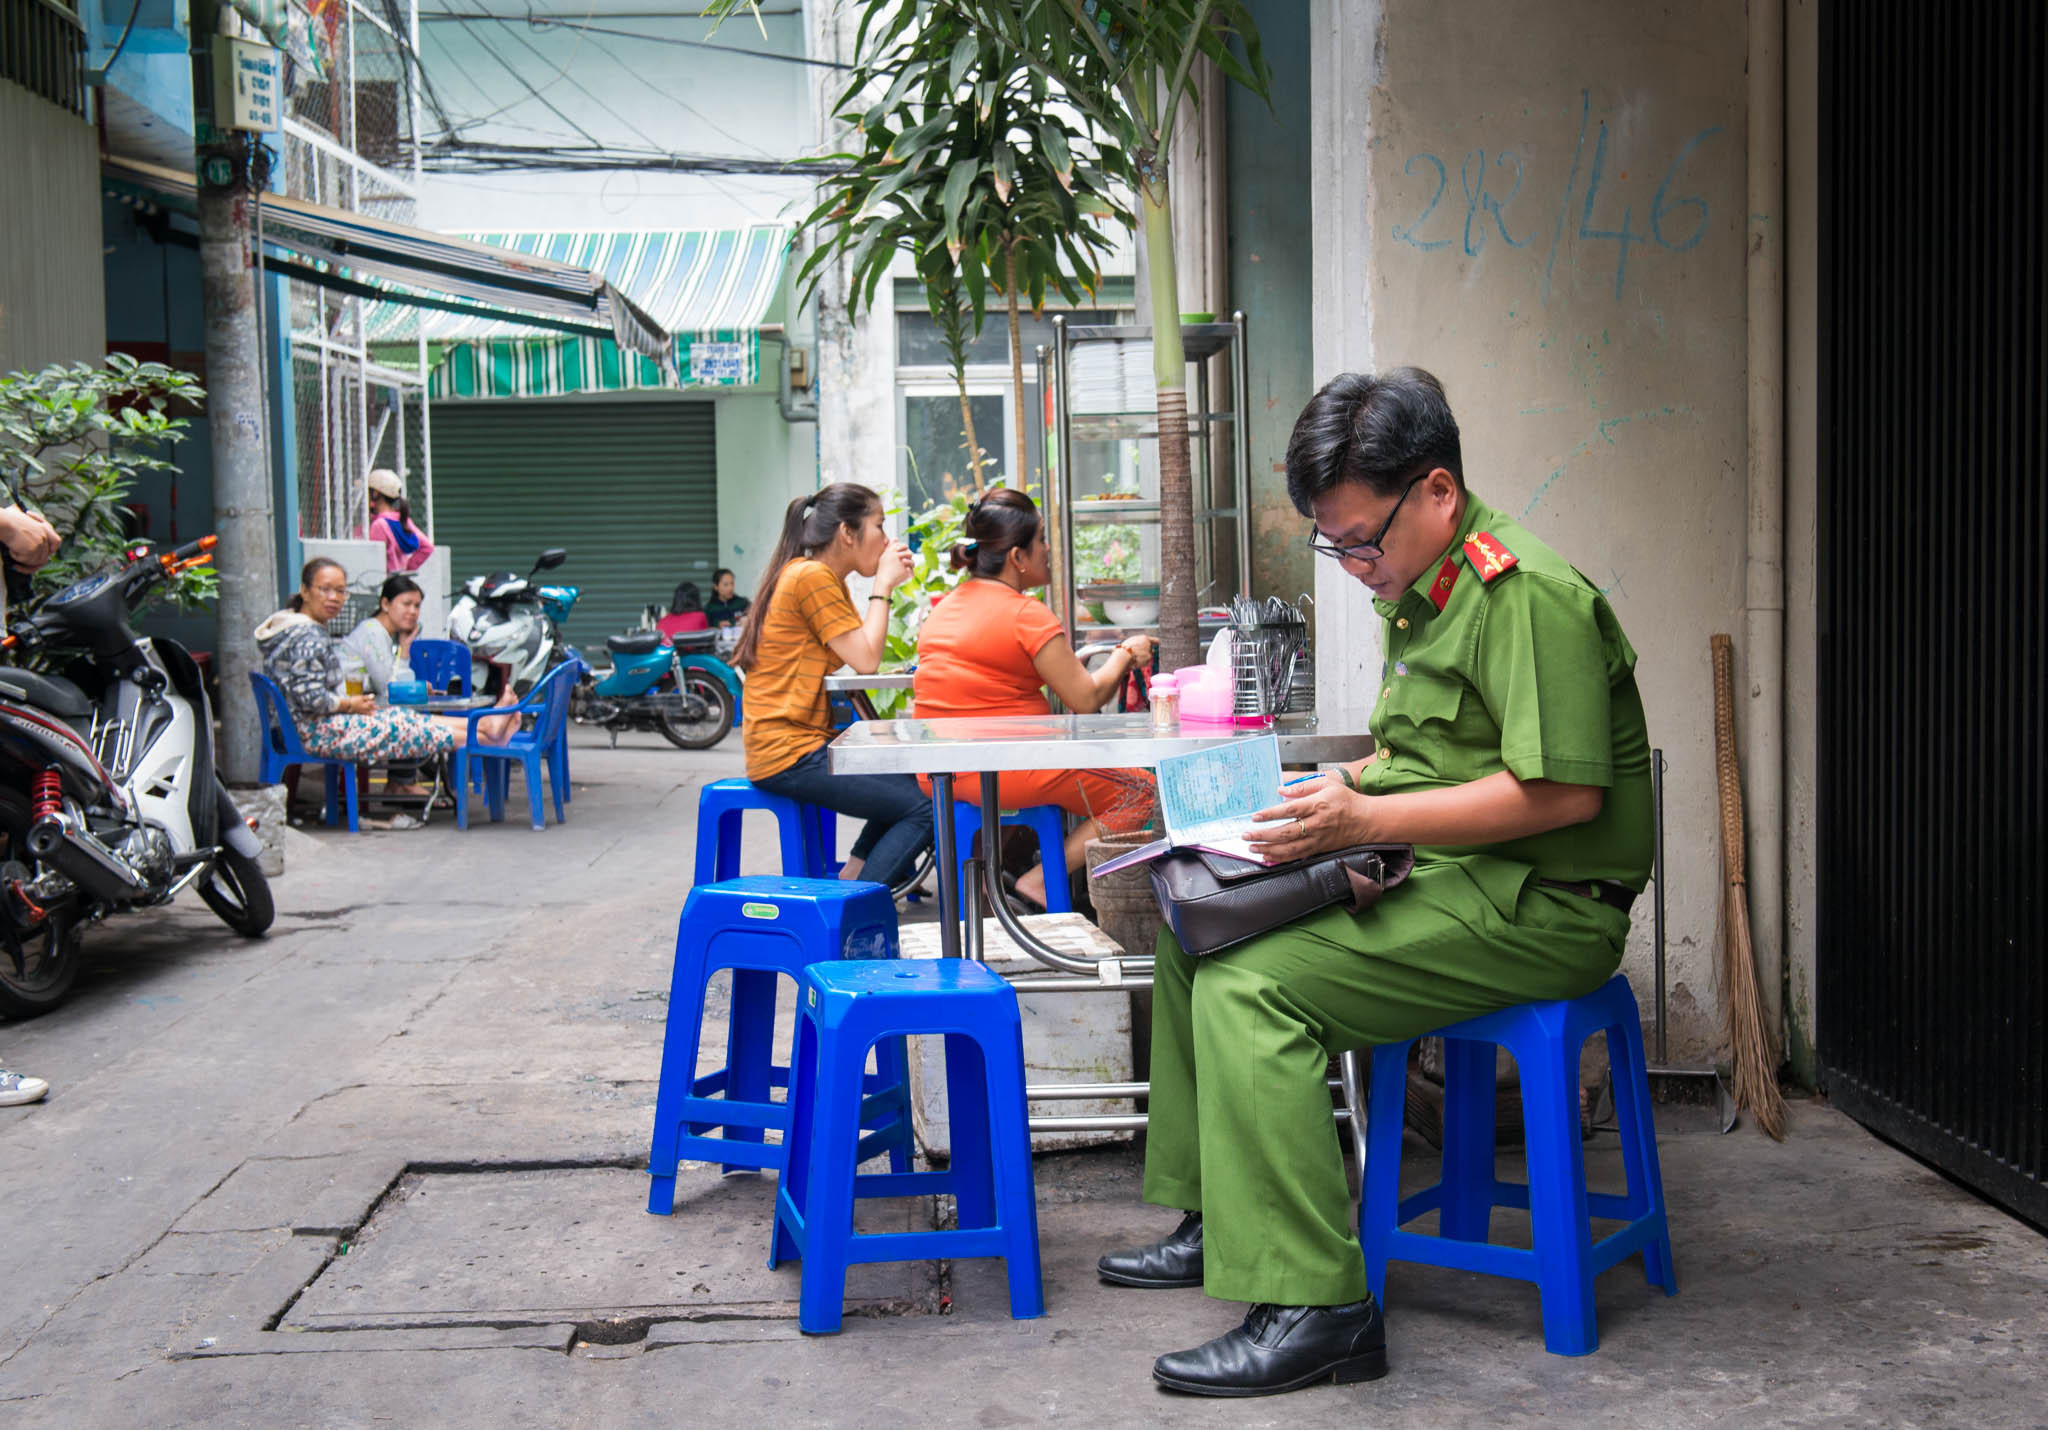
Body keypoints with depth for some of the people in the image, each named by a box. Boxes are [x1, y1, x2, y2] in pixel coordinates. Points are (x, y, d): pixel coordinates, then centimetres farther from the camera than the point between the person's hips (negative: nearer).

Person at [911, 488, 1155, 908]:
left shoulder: (944, 607, 11)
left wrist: (1067, 663, 22)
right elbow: (1086, 700, -11)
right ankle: (1040, 884, -7)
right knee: (1139, 791, 3)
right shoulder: (1027, 614, -13)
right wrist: (1125, 654, 6)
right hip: (1006, 774, -9)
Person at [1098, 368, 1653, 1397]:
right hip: (1444, 883, 11)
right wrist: (1334, 790, 5)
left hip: (1537, 908, -10)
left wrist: (1367, 820, -25)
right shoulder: (1416, 593, 15)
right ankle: (1216, 1223, 19)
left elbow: (1563, 792, -25)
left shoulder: (1525, 594, -18)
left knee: (1251, 986, -24)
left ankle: (1314, 1307, -22)